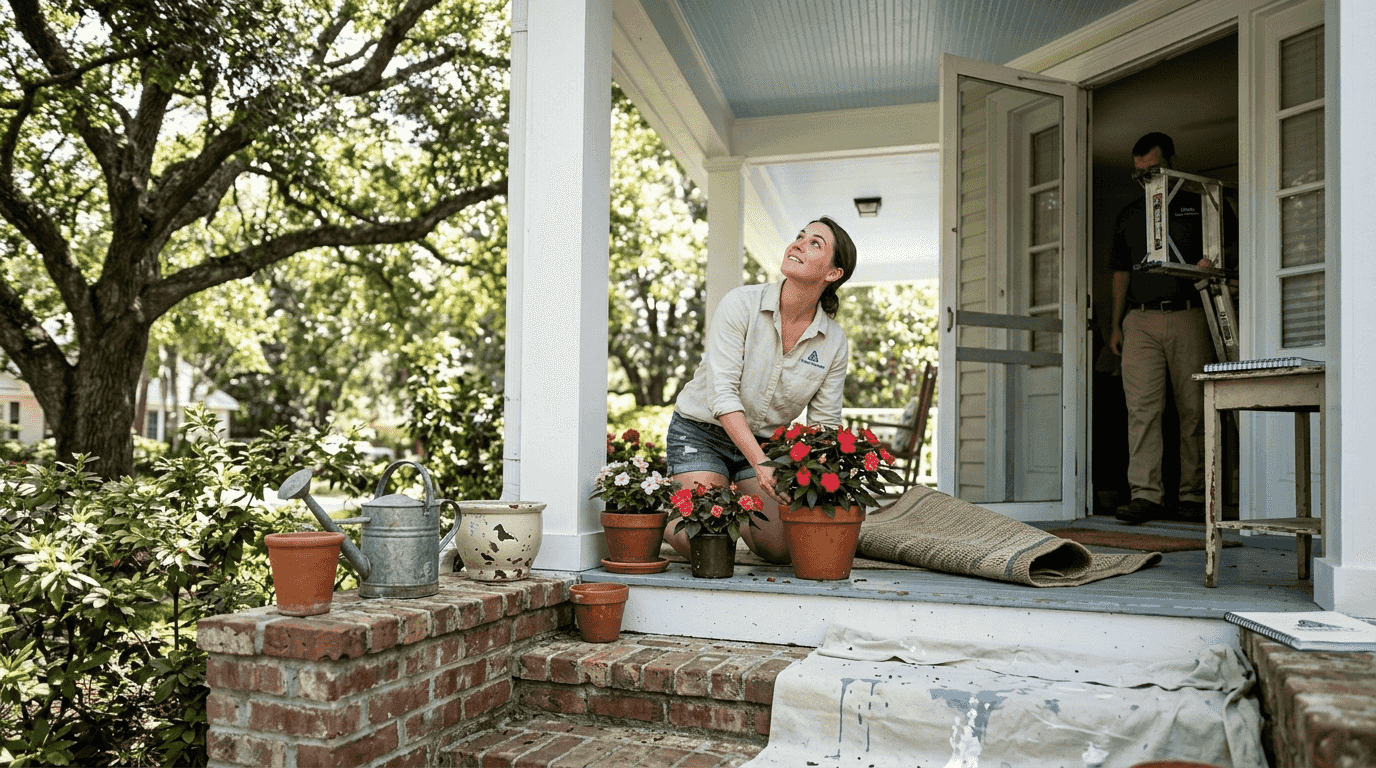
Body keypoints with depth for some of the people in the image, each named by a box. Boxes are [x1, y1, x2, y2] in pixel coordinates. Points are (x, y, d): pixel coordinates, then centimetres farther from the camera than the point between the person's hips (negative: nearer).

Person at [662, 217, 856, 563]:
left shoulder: (835, 342, -8)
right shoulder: (741, 304, -19)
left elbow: (824, 423, -3)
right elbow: (722, 393, -25)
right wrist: (760, 463, -35)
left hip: (766, 441, 4)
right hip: (702, 432, -3)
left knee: (782, 549, -7)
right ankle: (668, 521, 20)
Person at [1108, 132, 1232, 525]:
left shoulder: (1197, 206, 11)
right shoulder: (1128, 215, 19)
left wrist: (1211, 261, -15)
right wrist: (1116, 325, 14)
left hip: (1188, 318, -2)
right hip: (1140, 320, 2)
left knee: (1194, 409, -1)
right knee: (1141, 406, -8)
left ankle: (1193, 496, 5)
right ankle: (1146, 494, -10)